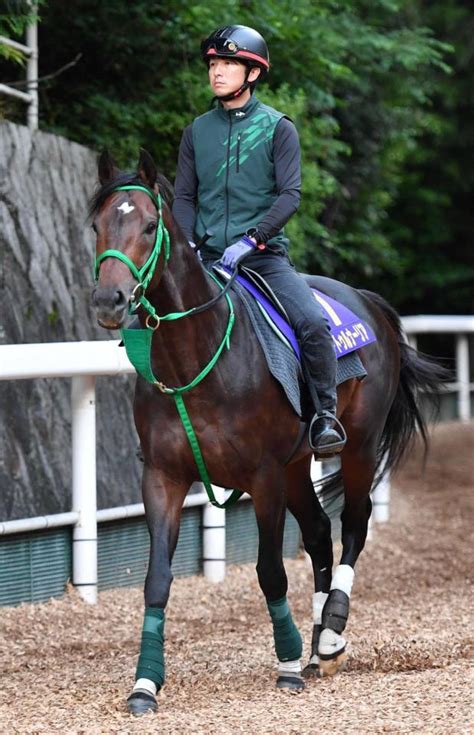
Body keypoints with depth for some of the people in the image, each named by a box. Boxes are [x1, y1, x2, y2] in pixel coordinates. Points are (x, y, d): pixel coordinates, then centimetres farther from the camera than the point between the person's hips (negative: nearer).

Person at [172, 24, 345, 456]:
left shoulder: (277, 128, 1)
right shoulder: (197, 132, 11)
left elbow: (290, 194, -7)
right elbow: (184, 197, 12)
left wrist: (251, 239, -20)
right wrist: (185, 242, -7)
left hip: (265, 255, -3)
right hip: (208, 259, 4)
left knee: (313, 322, -26)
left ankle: (325, 417, -11)